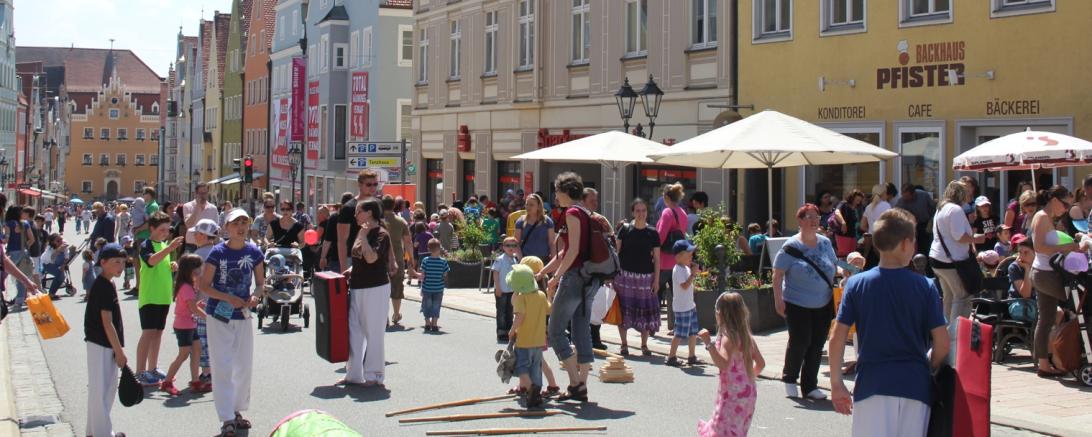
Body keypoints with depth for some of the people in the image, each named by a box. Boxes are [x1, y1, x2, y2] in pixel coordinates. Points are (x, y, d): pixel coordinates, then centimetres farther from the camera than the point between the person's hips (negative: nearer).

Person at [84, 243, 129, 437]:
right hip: (100, 345, -10)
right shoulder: (104, 287, -18)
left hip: (106, 345, 10)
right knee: (100, 389, -3)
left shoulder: (106, 285, 12)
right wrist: (119, 351, -16)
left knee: (109, 387, 17)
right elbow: (107, 323, -20)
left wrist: (118, 349, 19)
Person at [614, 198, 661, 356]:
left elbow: (657, 258, 3)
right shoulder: (625, 229, 0)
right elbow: (616, 252, 5)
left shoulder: (652, 233, 2)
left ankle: (644, 345, 14)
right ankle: (624, 345, 12)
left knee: (645, 310, 3)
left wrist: (656, 279, -2)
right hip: (625, 275, -1)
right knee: (623, 308, 2)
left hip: (645, 277, 1)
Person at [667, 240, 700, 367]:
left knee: (693, 332, 12)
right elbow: (685, 286, -25)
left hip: (690, 305, 10)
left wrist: (693, 272, 7)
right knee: (679, 333, -4)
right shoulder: (678, 270, -17)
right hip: (682, 307, -10)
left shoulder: (686, 268, 12)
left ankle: (692, 357, 20)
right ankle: (671, 357, 4)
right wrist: (693, 274, -23)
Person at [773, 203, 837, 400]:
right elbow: (777, 274, -8)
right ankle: (789, 378, 21)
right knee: (800, 341, -4)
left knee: (817, 344, 7)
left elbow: (833, 269, 15)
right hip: (797, 304, -5)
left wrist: (831, 292, 10)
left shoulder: (825, 243, 5)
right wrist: (778, 300, -13)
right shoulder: (791, 247, -9)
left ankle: (810, 386, 19)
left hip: (823, 305, 5)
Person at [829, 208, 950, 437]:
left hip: (872, 384, 0)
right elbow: (942, 344, -4)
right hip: (915, 384, 0)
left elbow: (837, 338, -2)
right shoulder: (924, 286, -2)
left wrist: (836, 384, 7)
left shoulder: (856, 284, 0)